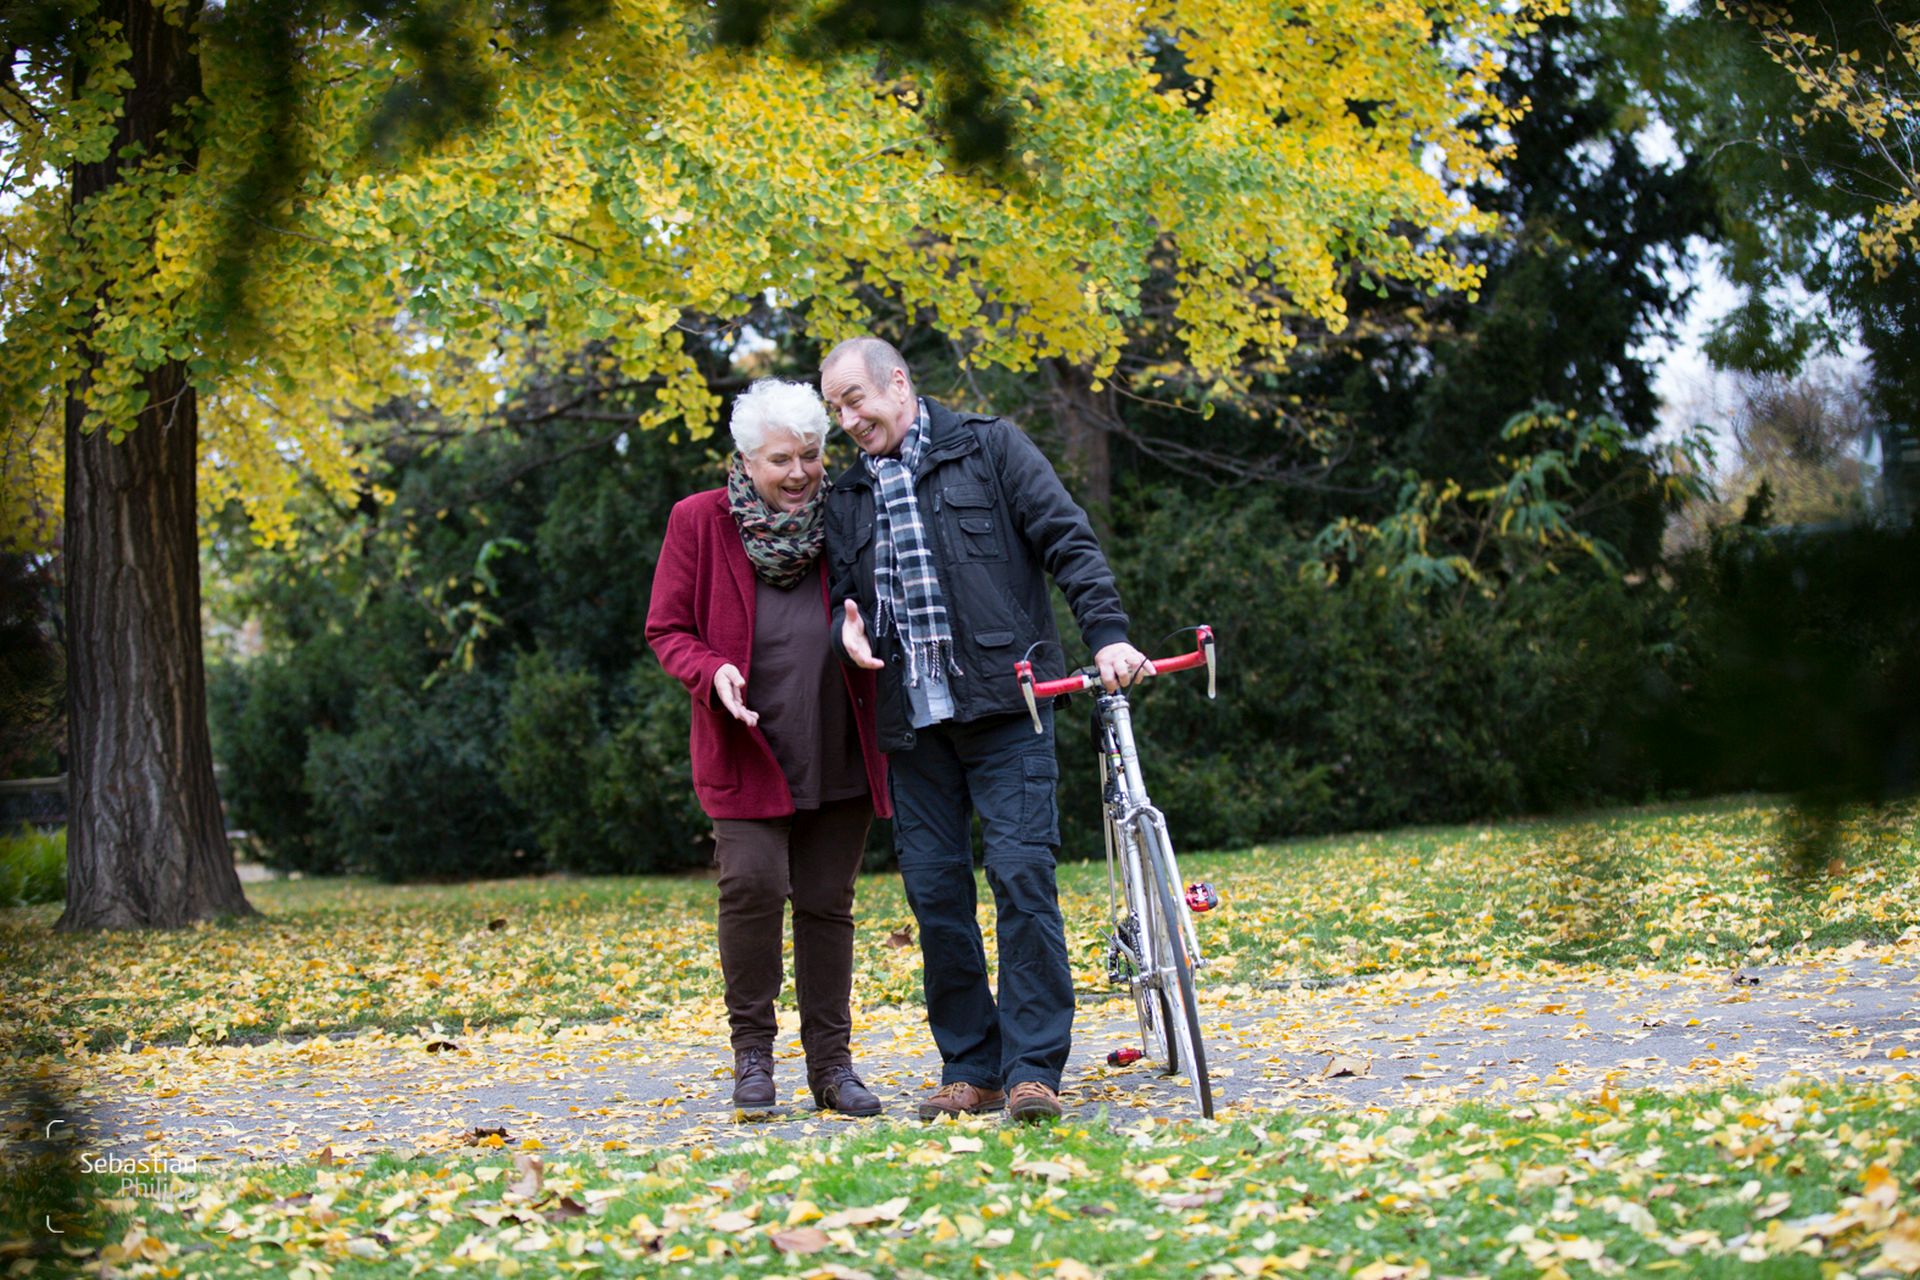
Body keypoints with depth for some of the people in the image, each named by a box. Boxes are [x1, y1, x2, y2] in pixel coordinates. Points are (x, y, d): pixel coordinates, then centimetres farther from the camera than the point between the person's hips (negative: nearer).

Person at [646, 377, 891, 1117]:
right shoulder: (699, 521, 0)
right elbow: (667, 629, 3)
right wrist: (712, 672, -17)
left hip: (838, 750, 3)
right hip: (747, 750, -3)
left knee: (827, 902, 6)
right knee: (753, 884, -18)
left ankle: (831, 1062, 14)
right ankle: (752, 1047, -2)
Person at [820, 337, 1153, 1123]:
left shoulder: (989, 449, 6)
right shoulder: (848, 499, 18)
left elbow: (1069, 542, 0)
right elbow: (842, 595, 23)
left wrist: (1106, 634, -13)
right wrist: (847, 633, -2)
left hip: (1003, 704, -5)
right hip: (912, 720, 5)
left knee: (1022, 872, -12)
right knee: (934, 889, 2)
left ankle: (1032, 1068, -9)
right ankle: (971, 1070, 10)